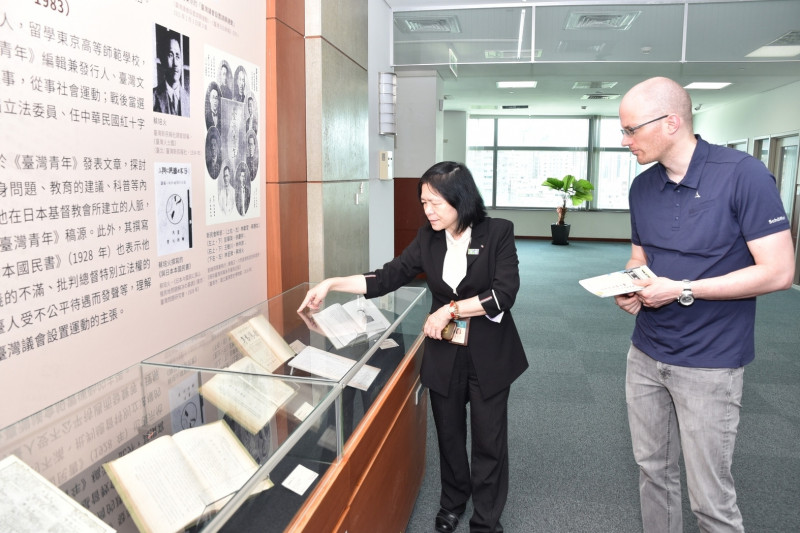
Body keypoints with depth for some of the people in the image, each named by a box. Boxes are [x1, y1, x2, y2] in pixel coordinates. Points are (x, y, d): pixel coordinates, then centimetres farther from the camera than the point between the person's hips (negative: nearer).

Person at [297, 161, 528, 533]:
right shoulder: (428, 239, 0)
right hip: (443, 353, 4)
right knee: (449, 433, 17)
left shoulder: (498, 233, -11)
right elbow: (388, 277, 0)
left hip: (488, 354, -3)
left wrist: (450, 310, -21)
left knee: (489, 439, 8)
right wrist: (332, 284, -7)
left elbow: (503, 294, -19)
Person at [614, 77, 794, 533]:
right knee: (654, 471, 18)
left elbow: (779, 272, -17)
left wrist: (682, 290, -21)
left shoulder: (744, 175, -16)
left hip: (709, 364, -5)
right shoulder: (642, 187, 3)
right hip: (645, 356, 6)